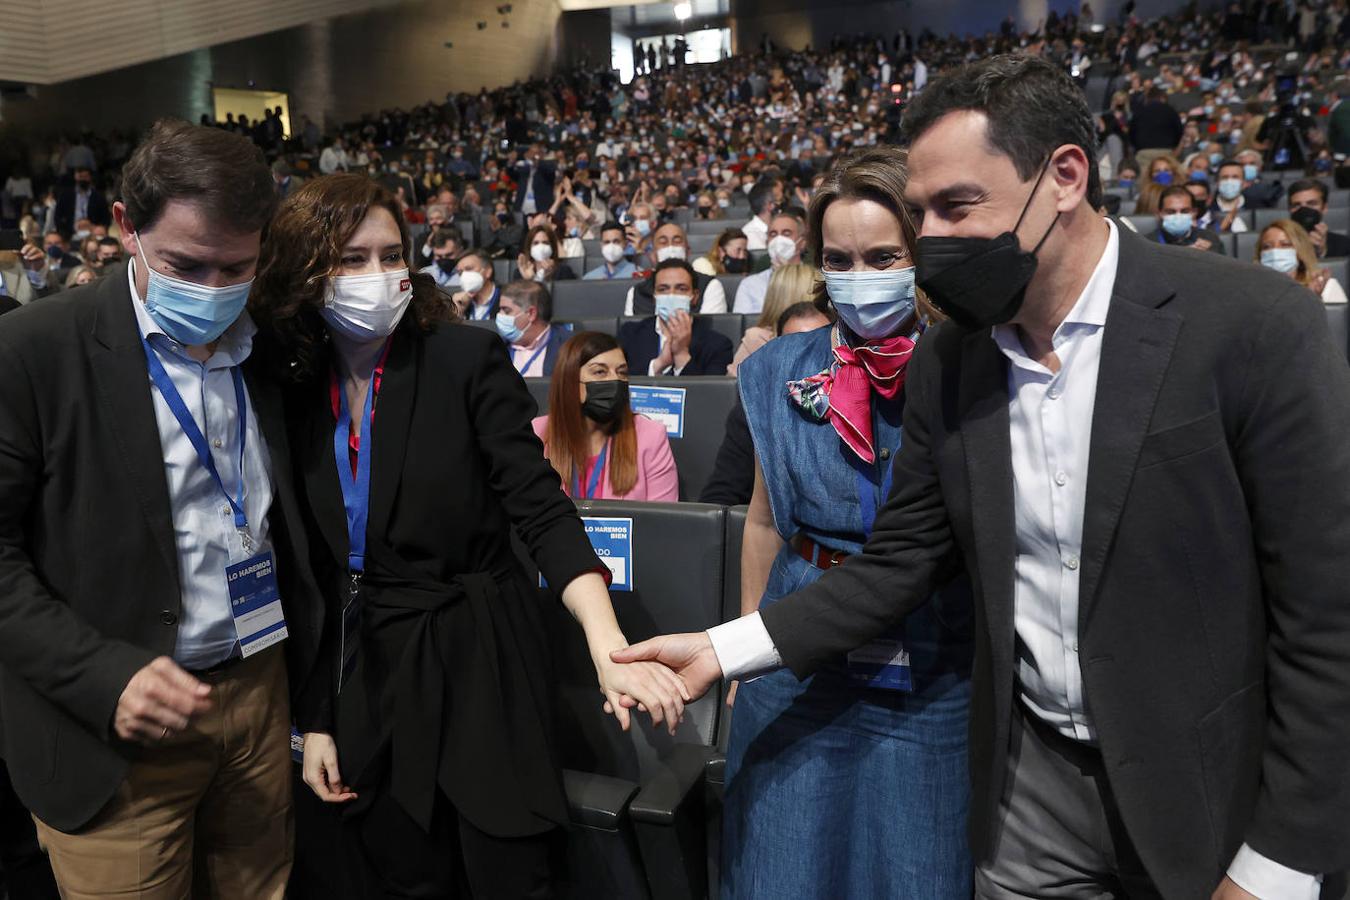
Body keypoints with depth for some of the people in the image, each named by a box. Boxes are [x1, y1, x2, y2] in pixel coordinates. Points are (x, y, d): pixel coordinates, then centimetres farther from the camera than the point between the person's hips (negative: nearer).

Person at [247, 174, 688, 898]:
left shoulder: (467, 360, -10)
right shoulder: (296, 393, 0)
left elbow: (541, 510, -16)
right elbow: (319, 574, 6)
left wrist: (606, 643, -31)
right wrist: (316, 719, 7)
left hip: (480, 665, -3)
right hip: (368, 676, 4)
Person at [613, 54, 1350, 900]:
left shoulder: (1258, 327, -17)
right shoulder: (946, 360, -4)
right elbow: (899, 564, 1)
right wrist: (723, 649, -9)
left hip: (1213, 789, -3)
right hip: (1030, 777, 4)